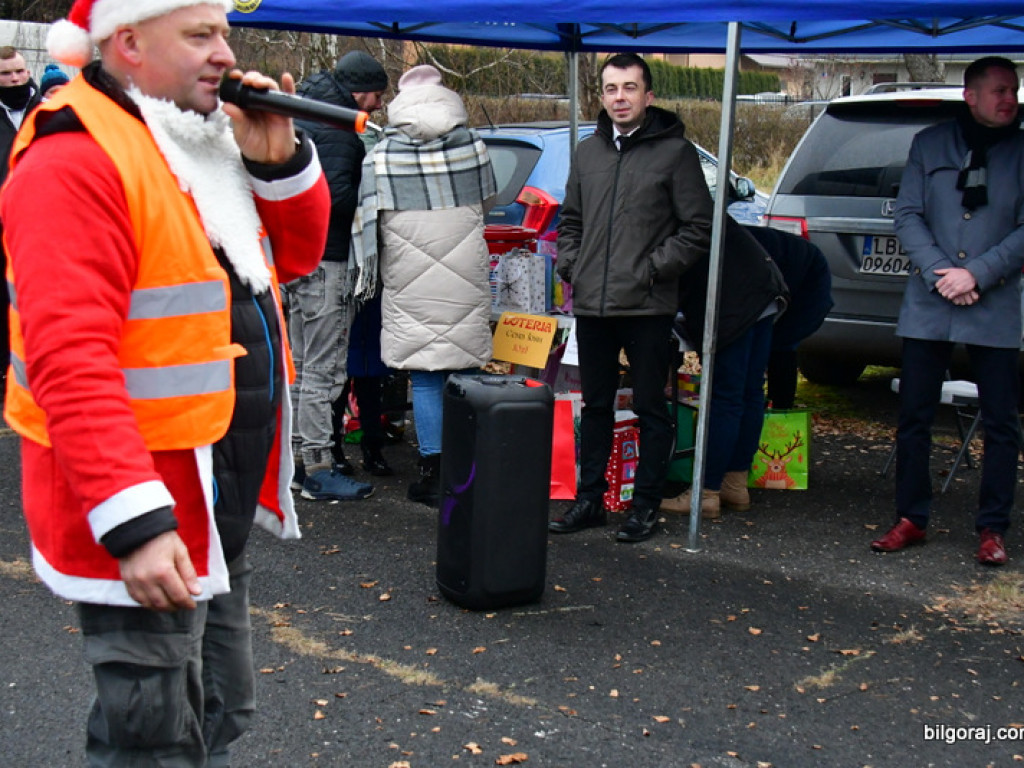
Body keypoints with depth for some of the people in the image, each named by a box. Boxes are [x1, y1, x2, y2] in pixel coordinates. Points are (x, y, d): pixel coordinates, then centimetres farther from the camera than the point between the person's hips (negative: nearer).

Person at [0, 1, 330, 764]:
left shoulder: (205, 140, 10)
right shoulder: (75, 161, -19)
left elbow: (297, 253, 17)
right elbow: (70, 360, -27)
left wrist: (279, 161, -2)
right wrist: (134, 520, -33)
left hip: (224, 499, 9)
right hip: (148, 521, -9)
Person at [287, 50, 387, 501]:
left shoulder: (305, 113, 17)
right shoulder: (336, 126, -15)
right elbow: (337, 195, -24)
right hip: (324, 260, -10)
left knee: (301, 364, 17)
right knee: (323, 369, -5)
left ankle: (301, 455, 25)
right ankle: (318, 470, -1)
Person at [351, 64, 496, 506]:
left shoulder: (380, 157, -4)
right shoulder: (472, 147, 1)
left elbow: (367, 220, 1)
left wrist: (367, 272, 12)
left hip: (411, 285, -1)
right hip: (466, 283, 1)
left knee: (425, 381, 3)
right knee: (466, 375, 9)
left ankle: (434, 474, 6)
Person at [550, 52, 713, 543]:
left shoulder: (674, 152, -3)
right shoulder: (588, 152, 13)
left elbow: (698, 230, -4)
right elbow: (570, 221, 23)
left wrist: (653, 270, -11)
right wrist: (570, 265, 8)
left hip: (648, 308, -5)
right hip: (592, 305, 5)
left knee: (650, 410, 3)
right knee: (595, 406, 13)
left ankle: (646, 506, 12)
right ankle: (589, 500, 22)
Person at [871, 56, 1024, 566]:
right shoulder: (929, 144, 7)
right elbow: (907, 216, 2)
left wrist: (976, 274, -13)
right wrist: (939, 274, -10)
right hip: (927, 307, 1)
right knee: (914, 418, 5)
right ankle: (911, 519, 17)